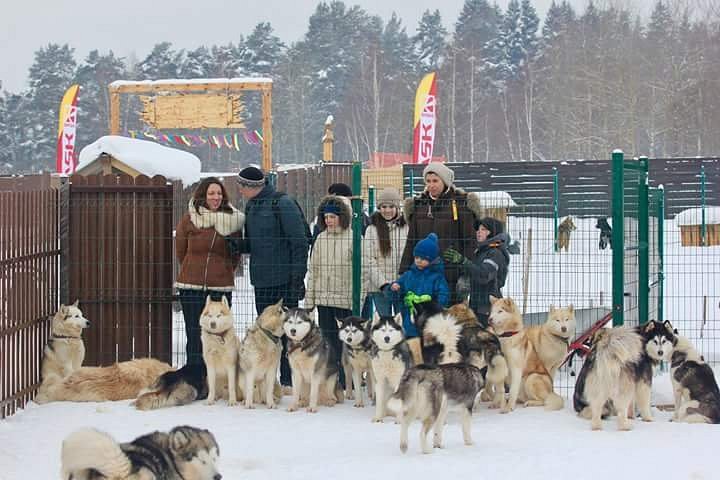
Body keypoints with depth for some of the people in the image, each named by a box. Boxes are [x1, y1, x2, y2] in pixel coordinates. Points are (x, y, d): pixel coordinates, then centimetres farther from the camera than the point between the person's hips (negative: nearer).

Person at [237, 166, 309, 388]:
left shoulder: (283, 204, -12)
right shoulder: (251, 206, 13)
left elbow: (299, 243, -13)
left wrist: (298, 277, -16)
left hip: (283, 279, -8)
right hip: (261, 279, 8)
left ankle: (289, 378, 3)